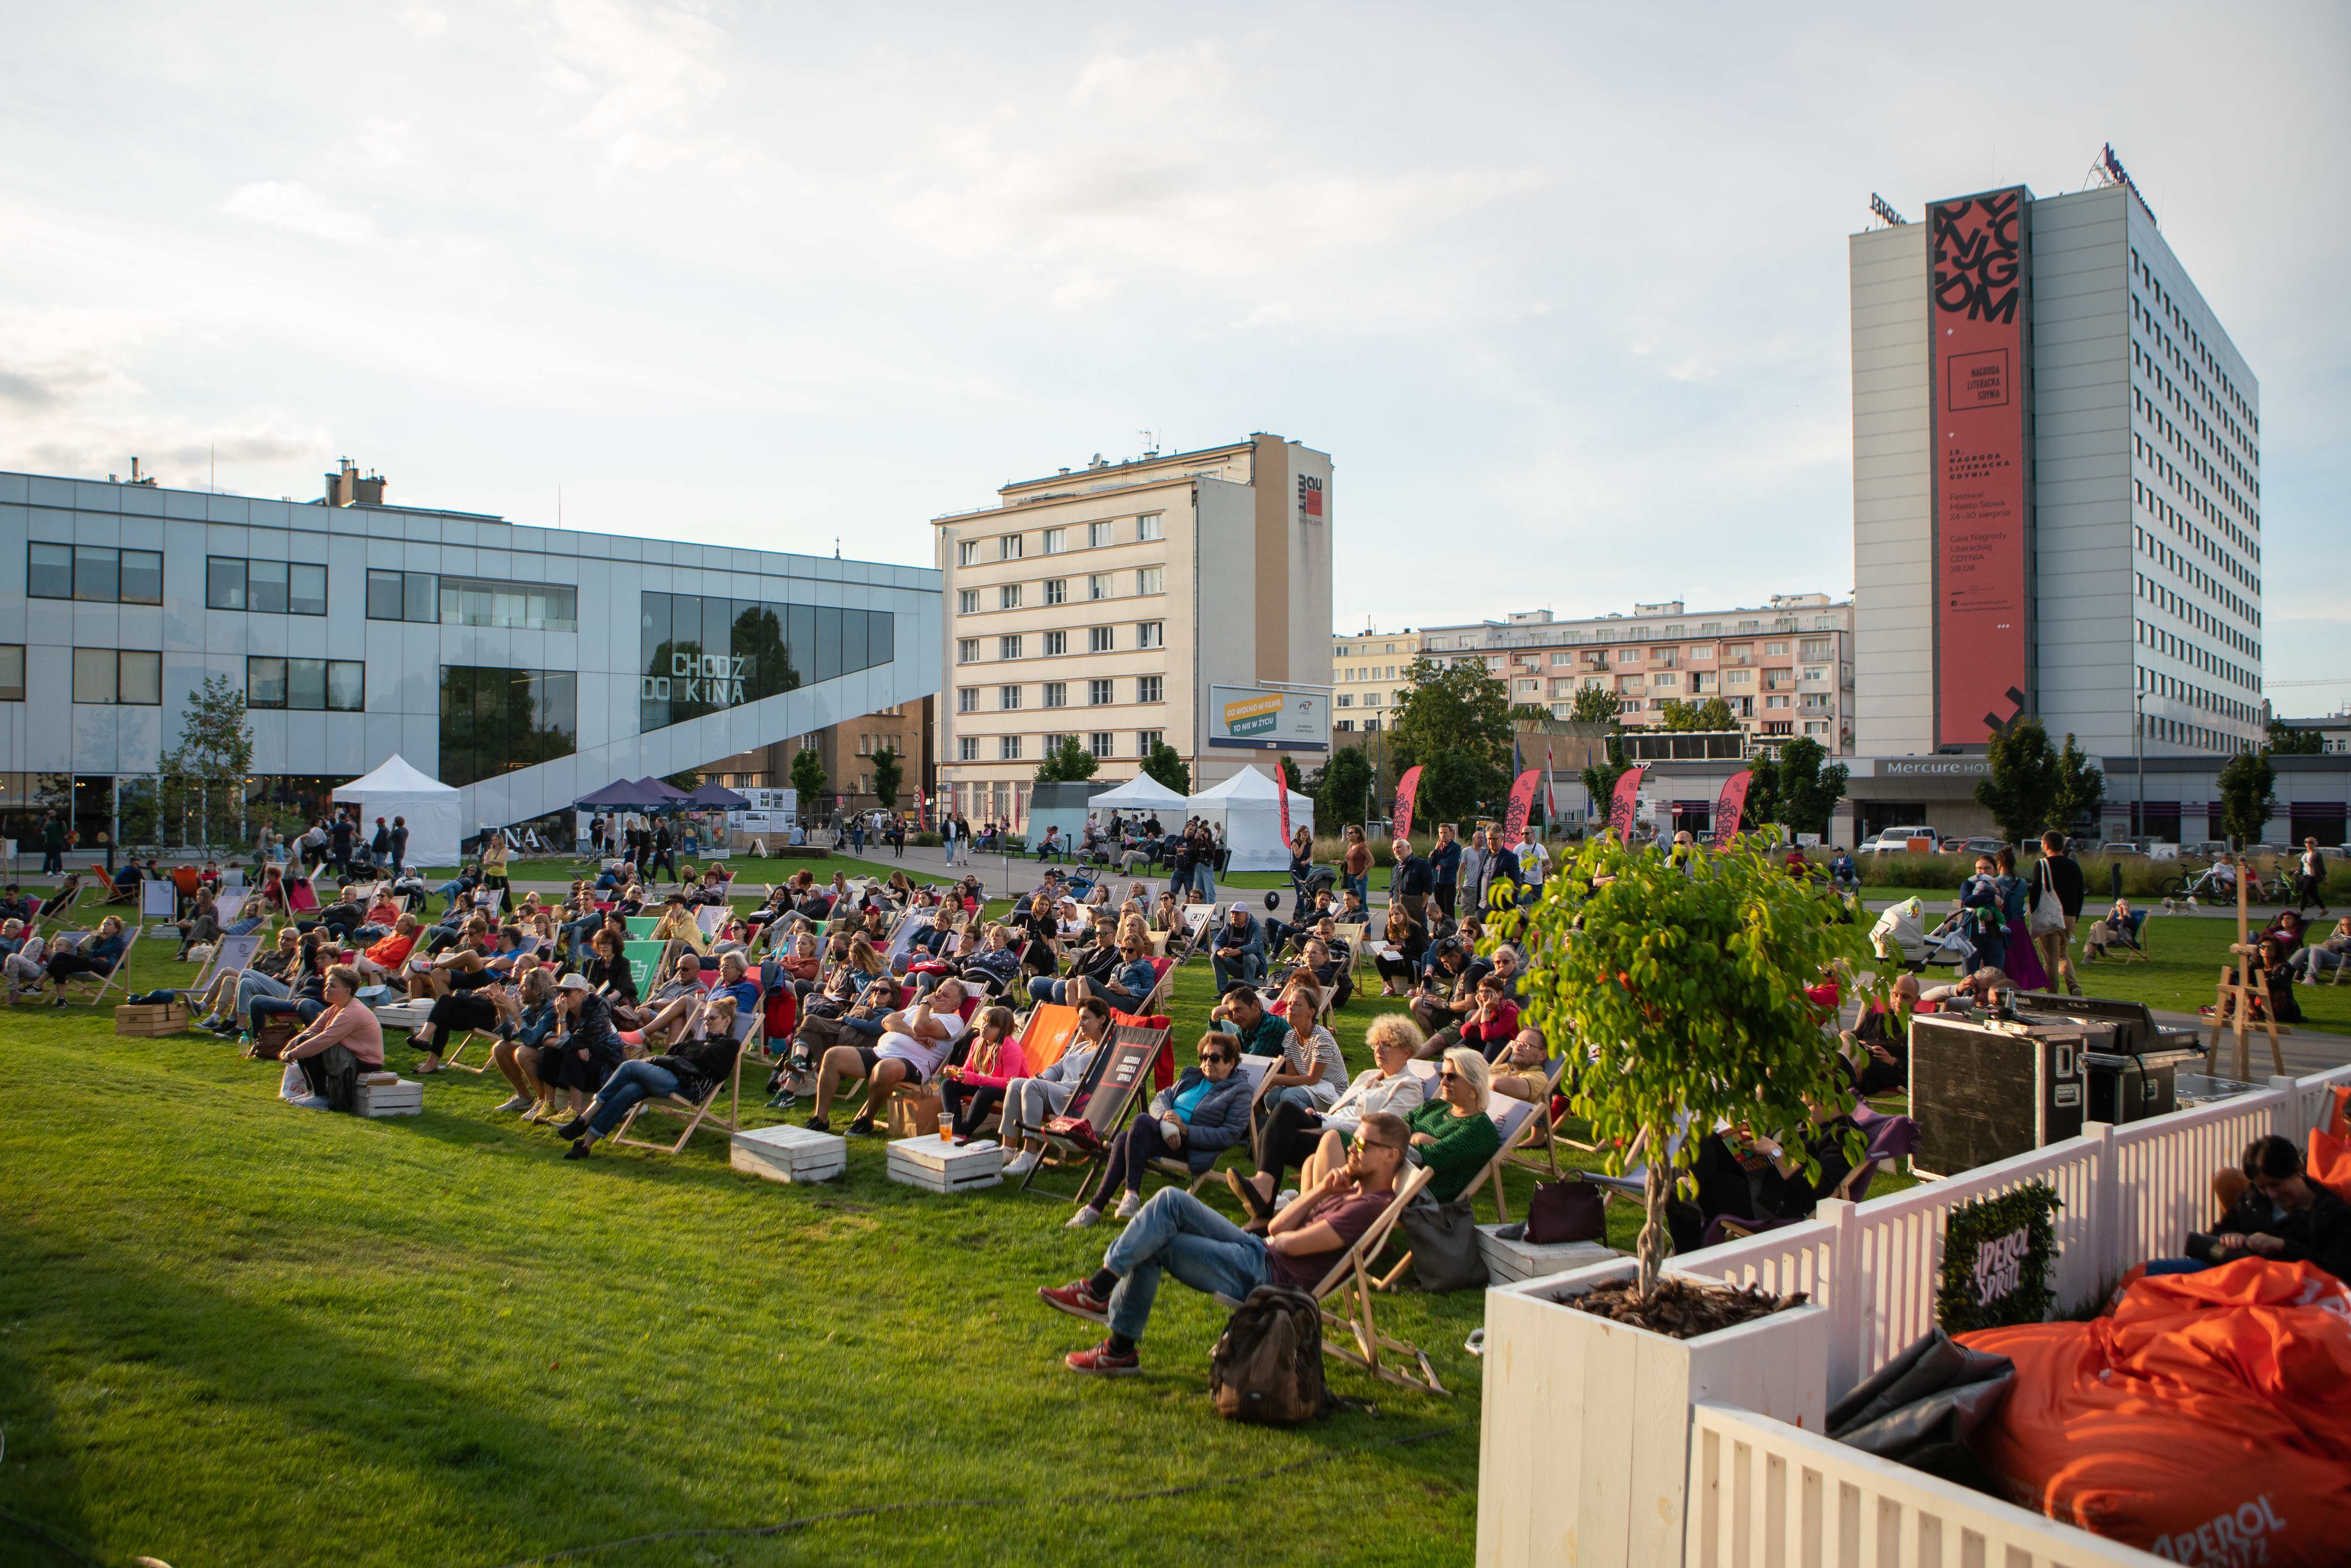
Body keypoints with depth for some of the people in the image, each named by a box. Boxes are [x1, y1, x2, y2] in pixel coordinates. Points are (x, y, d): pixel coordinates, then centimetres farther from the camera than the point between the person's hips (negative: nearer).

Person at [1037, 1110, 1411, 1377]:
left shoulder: (1372, 1206, -14)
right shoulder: (1352, 1189, 18)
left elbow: (1293, 1244, -19)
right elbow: (1278, 1226, 11)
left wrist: (1283, 1231, 3)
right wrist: (1320, 1191, 1)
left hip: (1264, 1276, -10)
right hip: (1257, 1249, 10)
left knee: (1153, 1244, -12)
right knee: (1171, 1200, -1)